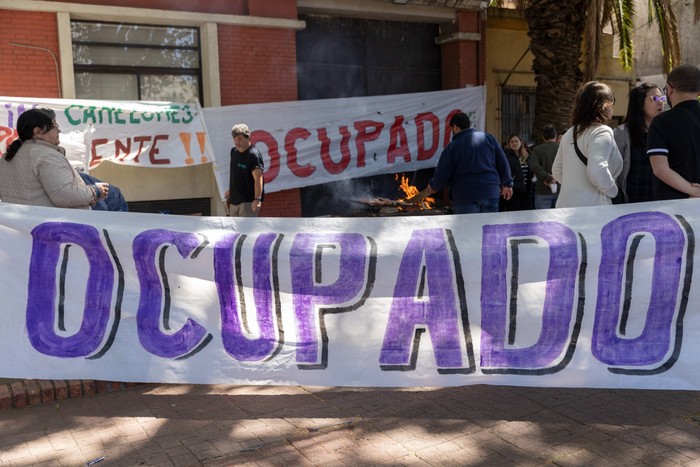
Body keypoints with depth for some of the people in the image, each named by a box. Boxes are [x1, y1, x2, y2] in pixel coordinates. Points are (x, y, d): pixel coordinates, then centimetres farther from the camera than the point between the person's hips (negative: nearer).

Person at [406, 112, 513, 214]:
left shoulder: (452, 147, -4)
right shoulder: (488, 138, 7)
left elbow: (441, 176, -4)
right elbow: (503, 162, 7)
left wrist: (432, 187, 16)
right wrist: (507, 184, 15)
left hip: (465, 197, -4)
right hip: (491, 194, 4)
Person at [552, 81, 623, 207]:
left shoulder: (570, 133, 14)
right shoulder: (601, 132, -11)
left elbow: (557, 171, 21)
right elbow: (597, 172, -26)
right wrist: (613, 191, -10)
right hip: (591, 208, -8)